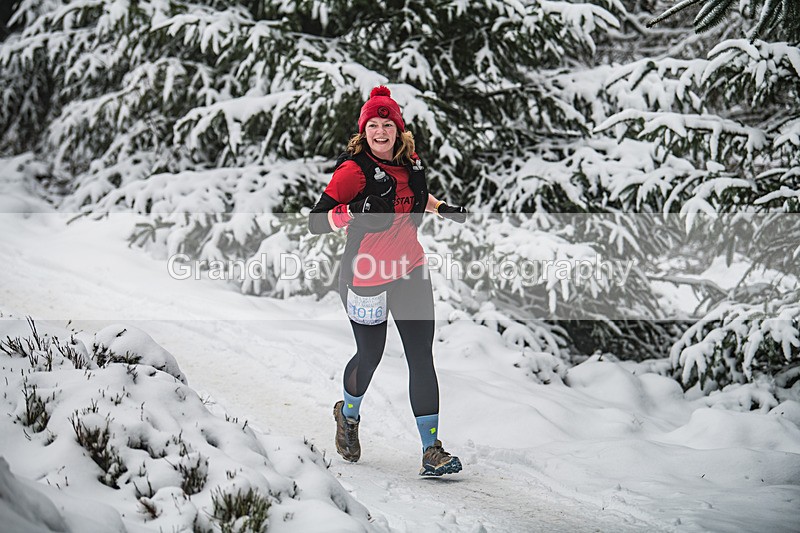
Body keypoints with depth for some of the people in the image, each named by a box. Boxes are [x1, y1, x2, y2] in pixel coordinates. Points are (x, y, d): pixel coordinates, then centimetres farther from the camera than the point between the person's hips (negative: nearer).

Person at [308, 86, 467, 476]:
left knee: (422, 358, -3)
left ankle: (432, 451, -2)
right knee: (370, 357, 10)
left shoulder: (409, 161, 2)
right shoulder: (355, 169, -17)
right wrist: (355, 214, -37)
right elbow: (315, 221, -21)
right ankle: (348, 415, 43)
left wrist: (443, 208, 11)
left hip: (410, 270, 5)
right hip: (367, 275, -4)